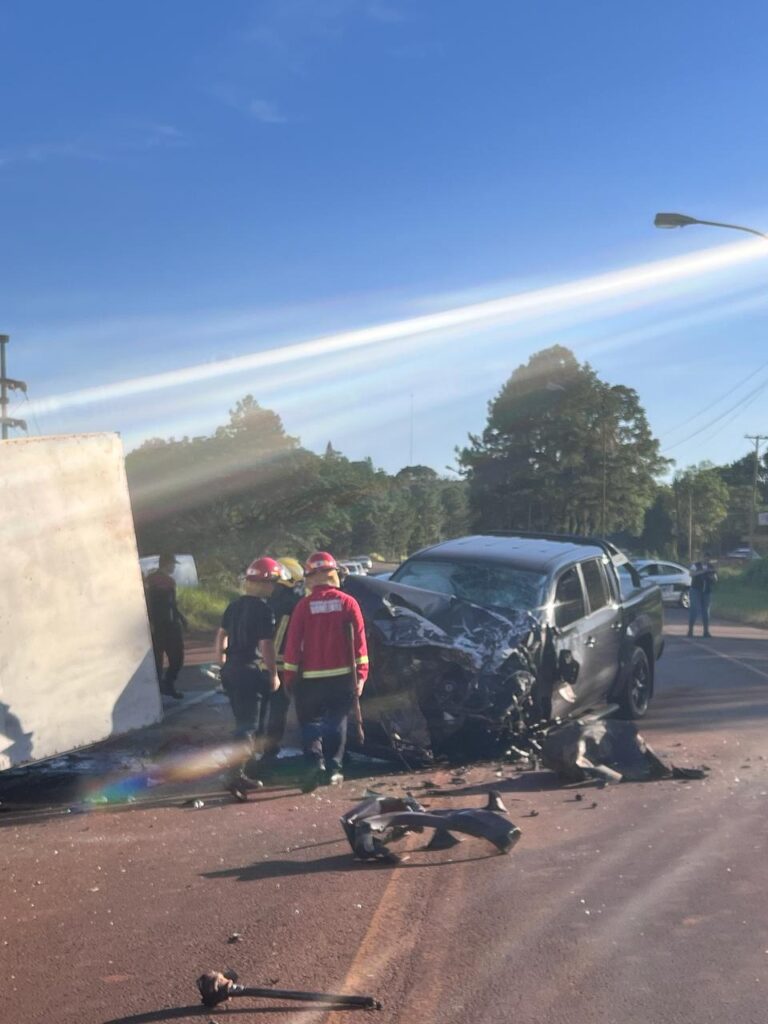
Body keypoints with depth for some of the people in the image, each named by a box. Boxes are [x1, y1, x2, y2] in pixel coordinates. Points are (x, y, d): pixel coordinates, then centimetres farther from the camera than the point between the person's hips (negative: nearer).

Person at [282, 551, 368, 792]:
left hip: (311, 677, -1)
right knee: (336, 722, 13)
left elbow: (293, 643, -4)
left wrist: (290, 676, 4)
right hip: (342, 675, 1)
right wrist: (360, 674, 1)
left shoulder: (304, 606, -6)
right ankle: (333, 769, 13)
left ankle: (315, 761, -10)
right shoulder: (348, 603, -3)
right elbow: (359, 641, -5)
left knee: (310, 721, 11)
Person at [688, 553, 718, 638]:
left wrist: (713, 577, -18)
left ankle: (706, 631, 8)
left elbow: (715, 580, 5)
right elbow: (692, 574, -18)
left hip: (707, 592, 3)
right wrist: (703, 571, -28)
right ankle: (690, 630, -6)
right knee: (695, 609, -9)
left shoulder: (712, 568, 10)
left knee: (705, 610, 4)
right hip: (696, 590, -3)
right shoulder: (696, 565, 1)